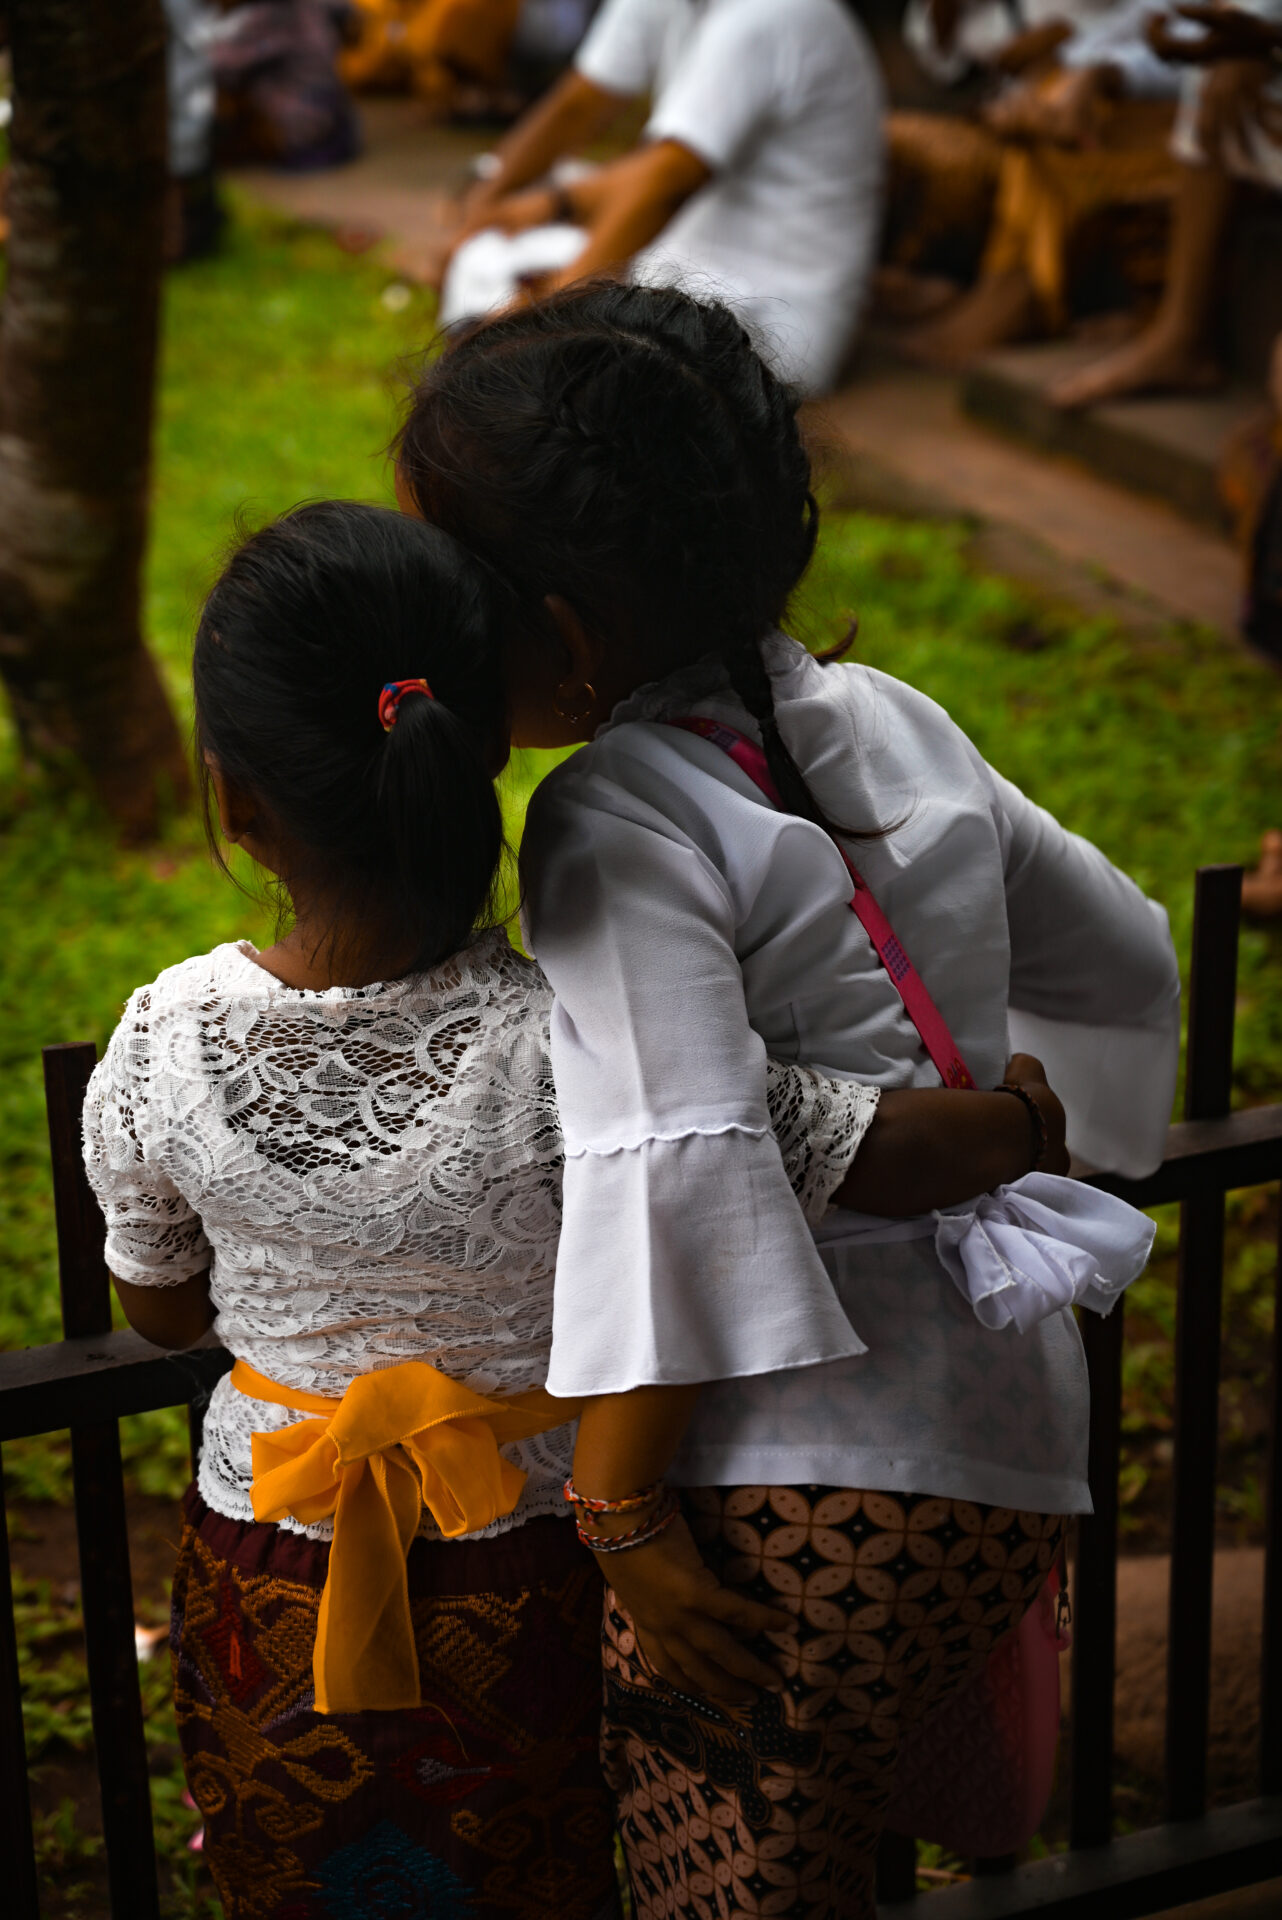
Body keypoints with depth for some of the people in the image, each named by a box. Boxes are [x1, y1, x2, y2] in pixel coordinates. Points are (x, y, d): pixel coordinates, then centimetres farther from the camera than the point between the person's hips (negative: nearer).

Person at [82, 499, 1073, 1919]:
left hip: (268, 1596, 1)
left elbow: (161, 1310, -2)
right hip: (526, 1593, -1)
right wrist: (1036, 1094, -5)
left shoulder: (161, 1050, -22)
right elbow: (972, 1145, -27)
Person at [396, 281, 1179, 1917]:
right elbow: (1126, 962, 20)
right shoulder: (892, 722, 10)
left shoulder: (615, 827, -13)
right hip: (1016, 1435, 8)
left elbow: (671, 1158, -24)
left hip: (799, 1490, -8)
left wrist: (619, 1511, -18)